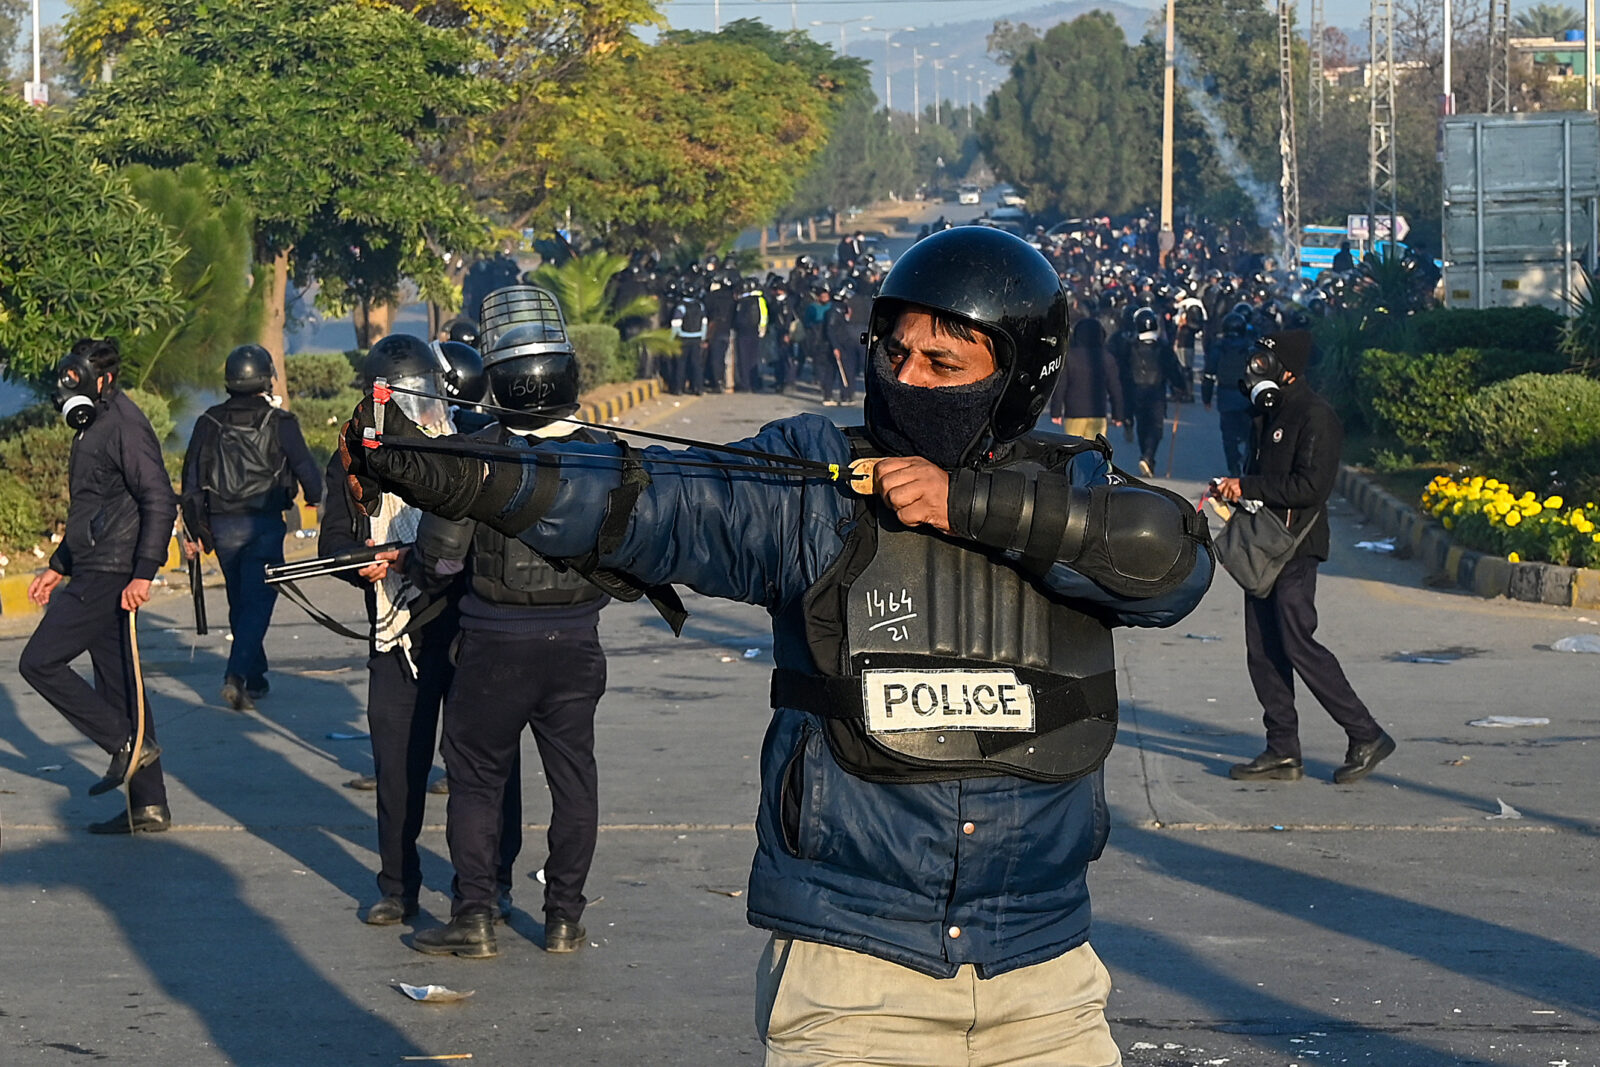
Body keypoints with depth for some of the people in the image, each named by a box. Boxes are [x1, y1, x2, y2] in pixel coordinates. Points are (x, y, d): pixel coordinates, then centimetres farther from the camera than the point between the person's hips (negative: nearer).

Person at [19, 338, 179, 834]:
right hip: (94, 573, 10)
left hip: (110, 578, -10)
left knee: (39, 662, -8)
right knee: (117, 682, 9)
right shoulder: (95, 426, 18)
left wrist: (143, 573, -27)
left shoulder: (124, 426, -14)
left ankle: (128, 743, -5)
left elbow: (160, 501, -21)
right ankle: (148, 805, 10)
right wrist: (58, 567, 27)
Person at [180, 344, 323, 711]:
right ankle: (237, 675, -22)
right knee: (258, 601, -5)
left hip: (222, 525, 4)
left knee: (240, 601, 17)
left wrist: (192, 530, 12)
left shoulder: (209, 422, 3)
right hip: (264, 523, -4)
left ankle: (255, 677, 25)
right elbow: (305, 467, -5)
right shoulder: (278, 422, -6)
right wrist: (315, 498, 17)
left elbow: (191, 478, 5)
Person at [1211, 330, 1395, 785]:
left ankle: (1367, 737, -2)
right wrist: (1233, 490, 6)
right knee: (1262, 649, 7)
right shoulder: (1271, 413, 17)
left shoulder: (1315, 416, -13)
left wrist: (1246, 487, -18)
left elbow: (1311, 486, -20)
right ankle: (1283, 751, 11)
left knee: (1298, 644, -11)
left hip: (1296, 548, -10)